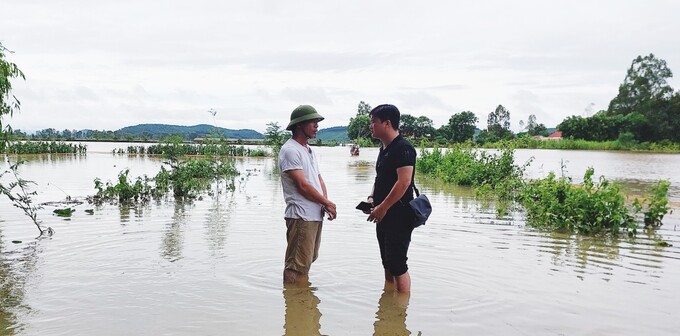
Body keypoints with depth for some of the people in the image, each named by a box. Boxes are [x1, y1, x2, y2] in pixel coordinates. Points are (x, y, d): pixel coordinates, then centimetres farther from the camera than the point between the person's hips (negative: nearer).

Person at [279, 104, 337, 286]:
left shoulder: (309, 149, 18)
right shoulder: (290, 150, -13)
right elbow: (302, 185, -18)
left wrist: (326, 204, 0)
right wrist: (327, 203, -8)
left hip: (316, 215, 10)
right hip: (301, 216, -10)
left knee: (308, 260, 20)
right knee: (298, 265, -6)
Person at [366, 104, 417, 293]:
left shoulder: (403, 148, -16)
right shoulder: (384, 149, 15)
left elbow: (404, 182, -24)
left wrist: (382, 207, -21)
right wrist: (372, 198, 8)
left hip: (398, 216, -10)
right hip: (384, 216, 10)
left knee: (397, 265, -5)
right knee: (387, 264, 17)